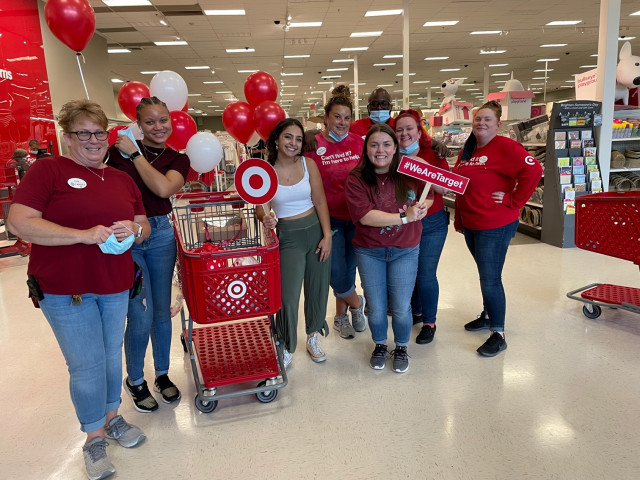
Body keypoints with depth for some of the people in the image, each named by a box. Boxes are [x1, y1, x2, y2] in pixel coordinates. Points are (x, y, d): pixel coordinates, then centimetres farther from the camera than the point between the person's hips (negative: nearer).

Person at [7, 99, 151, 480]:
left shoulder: (123, 179, 9)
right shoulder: (48, 169, -7)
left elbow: (144, 226, 14)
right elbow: (20, 222, -15)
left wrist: (133, 229, -11)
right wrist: (85, 235, -22)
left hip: (116, 286, 5)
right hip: (65, 289, -5)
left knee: (112, 354, 17)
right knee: (86, 364, 3)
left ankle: (112, 416, 39)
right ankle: (94, 436, 25)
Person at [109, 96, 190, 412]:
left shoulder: (178, 159, 3)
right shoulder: (119, 149, 0)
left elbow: (163, 188, -17)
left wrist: (135, 155, -12)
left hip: (160, 234, 2)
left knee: (162, 311, 11)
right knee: (141, 315, -3)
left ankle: (162, 374, 32)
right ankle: (134, 380, 23)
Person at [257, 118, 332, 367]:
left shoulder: (308, 164, -2)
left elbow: (320, 201, -2)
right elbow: (259, 207, -5)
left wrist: (327, 235, -7)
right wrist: (265, 218, -27)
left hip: (316, 230, 2)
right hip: (287, 236, -2)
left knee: (317, 288, 13)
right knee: (288, 296, -8)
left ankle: (313, 337, 38)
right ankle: (286, 349, 18)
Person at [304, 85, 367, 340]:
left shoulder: (358, 142, 2)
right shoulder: (313, 145, -8)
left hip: (356, 216, 3)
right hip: (329, 218, -3)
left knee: (349, 268, 13)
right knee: (336, 271, -6)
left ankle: (341, 315, 34)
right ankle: (357, 303, 25)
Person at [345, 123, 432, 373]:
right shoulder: (356, 178, -12)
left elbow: (430, 195, 10)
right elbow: (364, 215, -22)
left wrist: (421, 206, -13)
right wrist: (404, 217, -25)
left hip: (405, 251, 1)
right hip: (369, 252, 0)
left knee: (401, 308, 6)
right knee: (376, 308, 10)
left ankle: (401, 348, 35)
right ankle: (379, 345, 39)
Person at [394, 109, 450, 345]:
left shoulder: (434, 155, -6)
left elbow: (445, 188, -12)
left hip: (431, 224, -2)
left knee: (426, 274, -1)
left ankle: (429, 322, 18)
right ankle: (416, 312, 37)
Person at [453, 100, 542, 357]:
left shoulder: (505, 146, -13)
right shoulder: (467, 150, 11)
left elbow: (533, 170, -25)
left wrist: (513, 201, -19)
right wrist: (458, 219, 14)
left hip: (495, 226, -7)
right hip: (470, 225, 8)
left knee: (490, 279, -4)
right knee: (485, 274, 21)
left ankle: (498, 334, 10)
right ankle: (488, 315, 38)